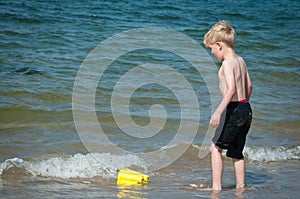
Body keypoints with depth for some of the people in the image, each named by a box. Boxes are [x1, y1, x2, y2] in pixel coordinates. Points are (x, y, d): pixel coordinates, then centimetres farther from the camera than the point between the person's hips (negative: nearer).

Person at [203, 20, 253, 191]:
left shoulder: (227, 63, -14)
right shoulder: (240, 60, 13)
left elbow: (232, 89, -25)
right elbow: (249, 86, 22)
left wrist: (218, 111, -28)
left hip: (234, 109, -9)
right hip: (246, 109, 9)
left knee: (216, 148, -1)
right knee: (236, 152, 16)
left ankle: (217, 187, -5)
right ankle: (240, 186, 19)